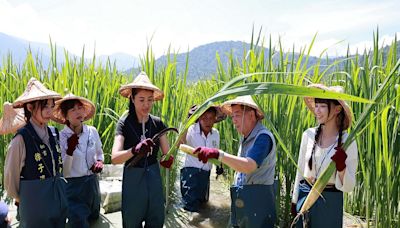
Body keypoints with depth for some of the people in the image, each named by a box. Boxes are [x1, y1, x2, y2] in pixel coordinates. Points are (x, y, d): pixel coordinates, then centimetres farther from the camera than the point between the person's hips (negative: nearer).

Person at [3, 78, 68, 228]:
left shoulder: (53, 133, 1)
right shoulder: (21, 139, -16)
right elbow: (11, 177, -5)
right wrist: (20, 200, 7)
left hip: (59, 197, 6)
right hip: (35, 201, -6)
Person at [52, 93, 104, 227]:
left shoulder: (92, 131, -4)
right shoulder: (60, 137, -16)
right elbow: (62, 172, -16)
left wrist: (100, 162, -6)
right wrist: (70, 151, -30)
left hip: (92, 184, 5)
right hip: (73, 186, -5)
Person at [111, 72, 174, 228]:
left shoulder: (157, 123, -4)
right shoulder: (124, 123, -13)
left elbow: (167, 153, -4)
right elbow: (114, 158, -25)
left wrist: (167, 159, -28)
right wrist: (135, 150, -45)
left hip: (154, 177, 3)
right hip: (132, 179, -3)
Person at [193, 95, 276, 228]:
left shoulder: (263, 137, -16)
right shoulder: (246, 138, 13)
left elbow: (249, 166, -30)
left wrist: (218, 154, -37)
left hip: (258, 201, -8)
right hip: (241, 201, 8)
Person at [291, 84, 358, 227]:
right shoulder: (309, 134, -4)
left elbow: (348, 187, -7)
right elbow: (300, 170, 6)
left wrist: (341, 167, -25)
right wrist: (294, 201, 8)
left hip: (330, 202, -3)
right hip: (304, 196, 3)